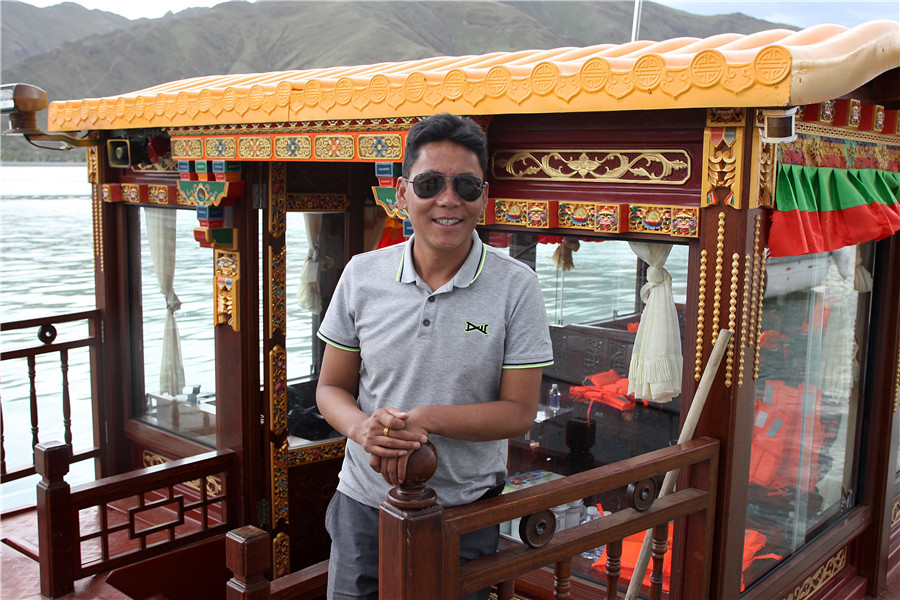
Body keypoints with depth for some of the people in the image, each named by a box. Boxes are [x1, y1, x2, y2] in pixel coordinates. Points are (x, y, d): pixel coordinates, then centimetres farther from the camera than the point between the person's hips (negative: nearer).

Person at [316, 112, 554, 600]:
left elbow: (519, 412, -11)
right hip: (365, 503, 2)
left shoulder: (516, 286, -11)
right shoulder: (361, 275, -4)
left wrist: (426, 419, -25)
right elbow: (331, 387, 2)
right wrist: (362, 427, -20)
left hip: (464, 509, -2)